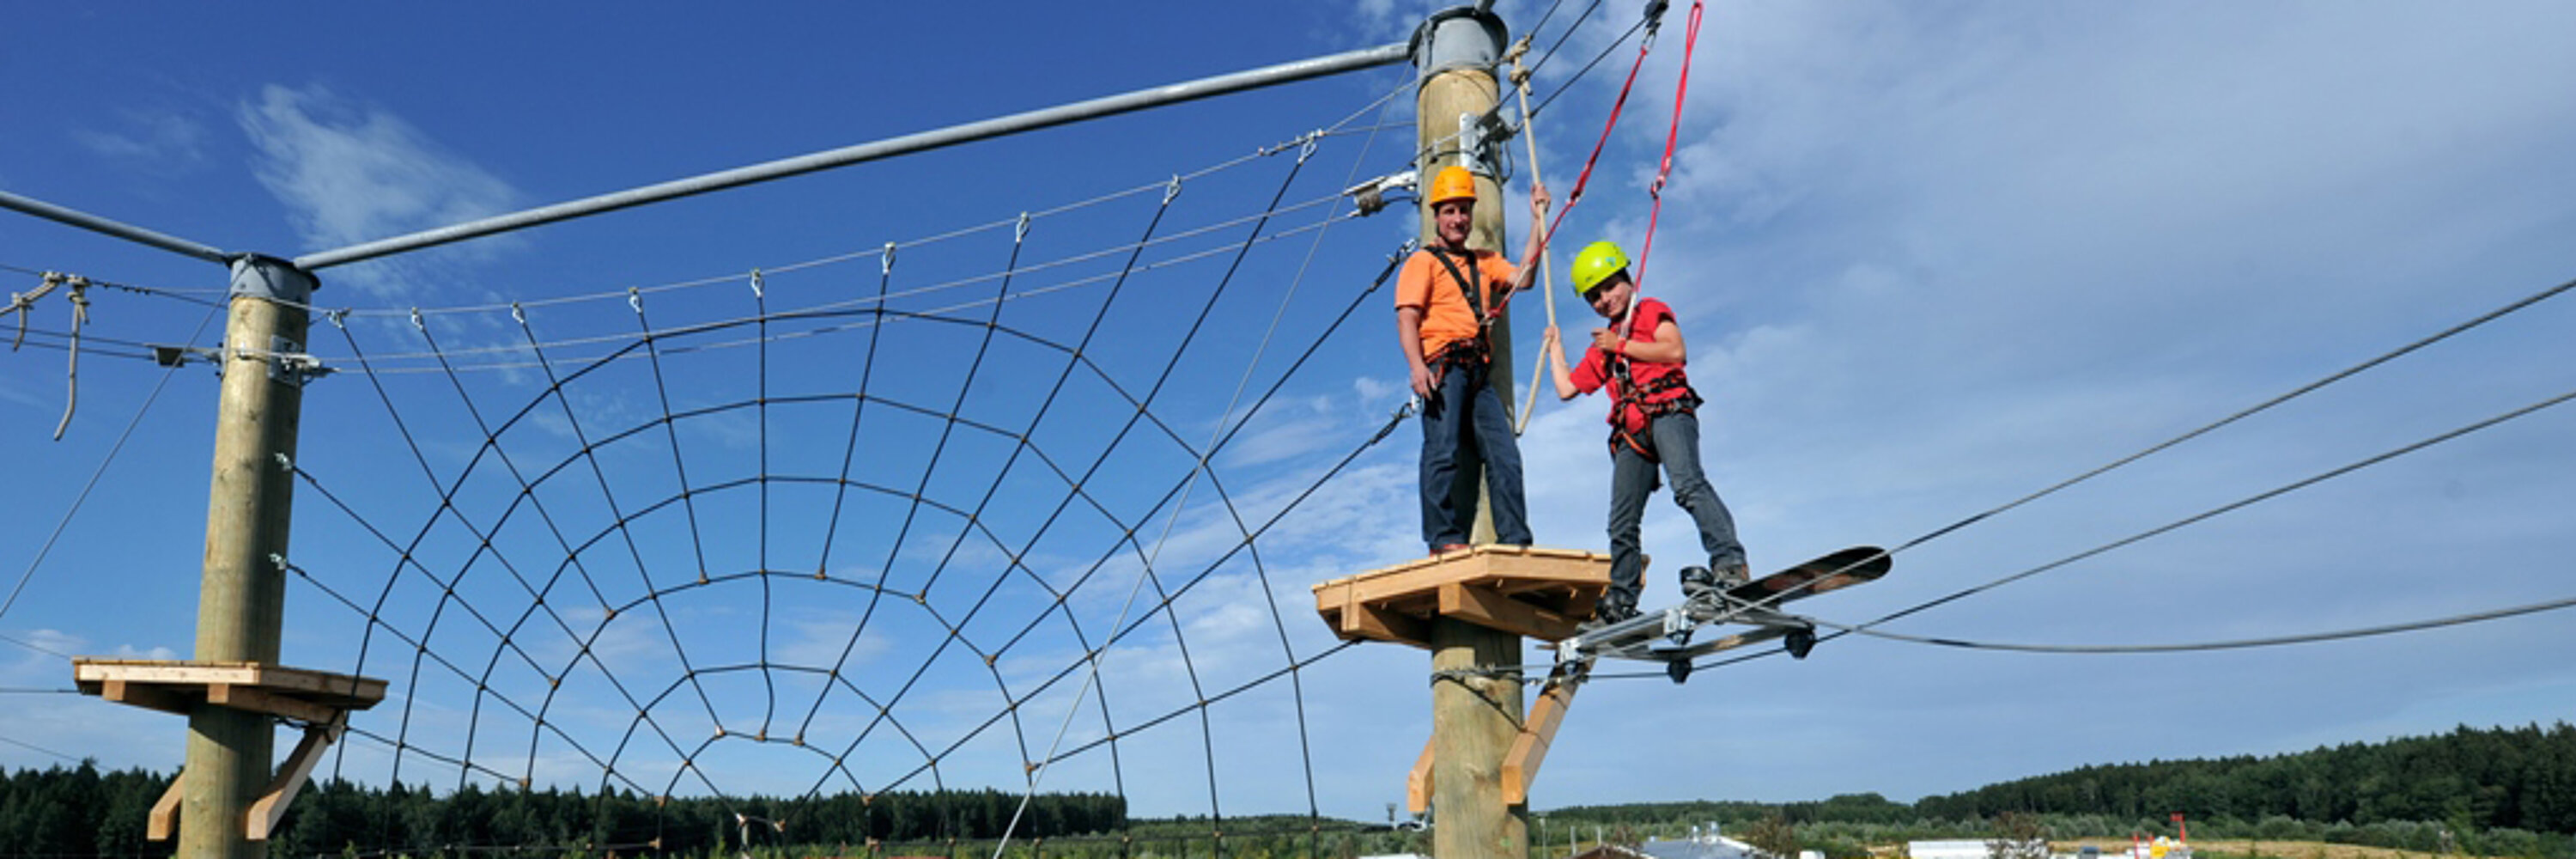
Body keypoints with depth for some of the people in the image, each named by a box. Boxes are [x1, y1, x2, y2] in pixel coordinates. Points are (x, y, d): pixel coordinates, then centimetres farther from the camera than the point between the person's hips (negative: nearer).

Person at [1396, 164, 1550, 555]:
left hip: (1478, 372, 6)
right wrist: (1417, 366, -20)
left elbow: (1521, 279, 10)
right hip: (1442, 367, -6)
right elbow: (1406, 319, -3)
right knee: (1442, 450, -14)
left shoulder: (1485, 261, 27)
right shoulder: (1424, 261, 8)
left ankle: (1515, 538, -1)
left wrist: (1538, 220, 11)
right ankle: (1444, 538, -15)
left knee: (1504, 453, -2)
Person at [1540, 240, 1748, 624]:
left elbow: (1675, 351, -5)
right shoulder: (1601, 348, 32)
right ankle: (1621, 601, 13)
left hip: (1667, 410, -7)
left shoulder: (1650, 311, 13)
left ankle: (1729, 562, -41)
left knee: (1688, 484, -31)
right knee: (1622, 524, 5)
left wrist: (1621, 345, -2)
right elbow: (1567, 388, 33)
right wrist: (1554, 346, 42)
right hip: (1631, 433, 7)